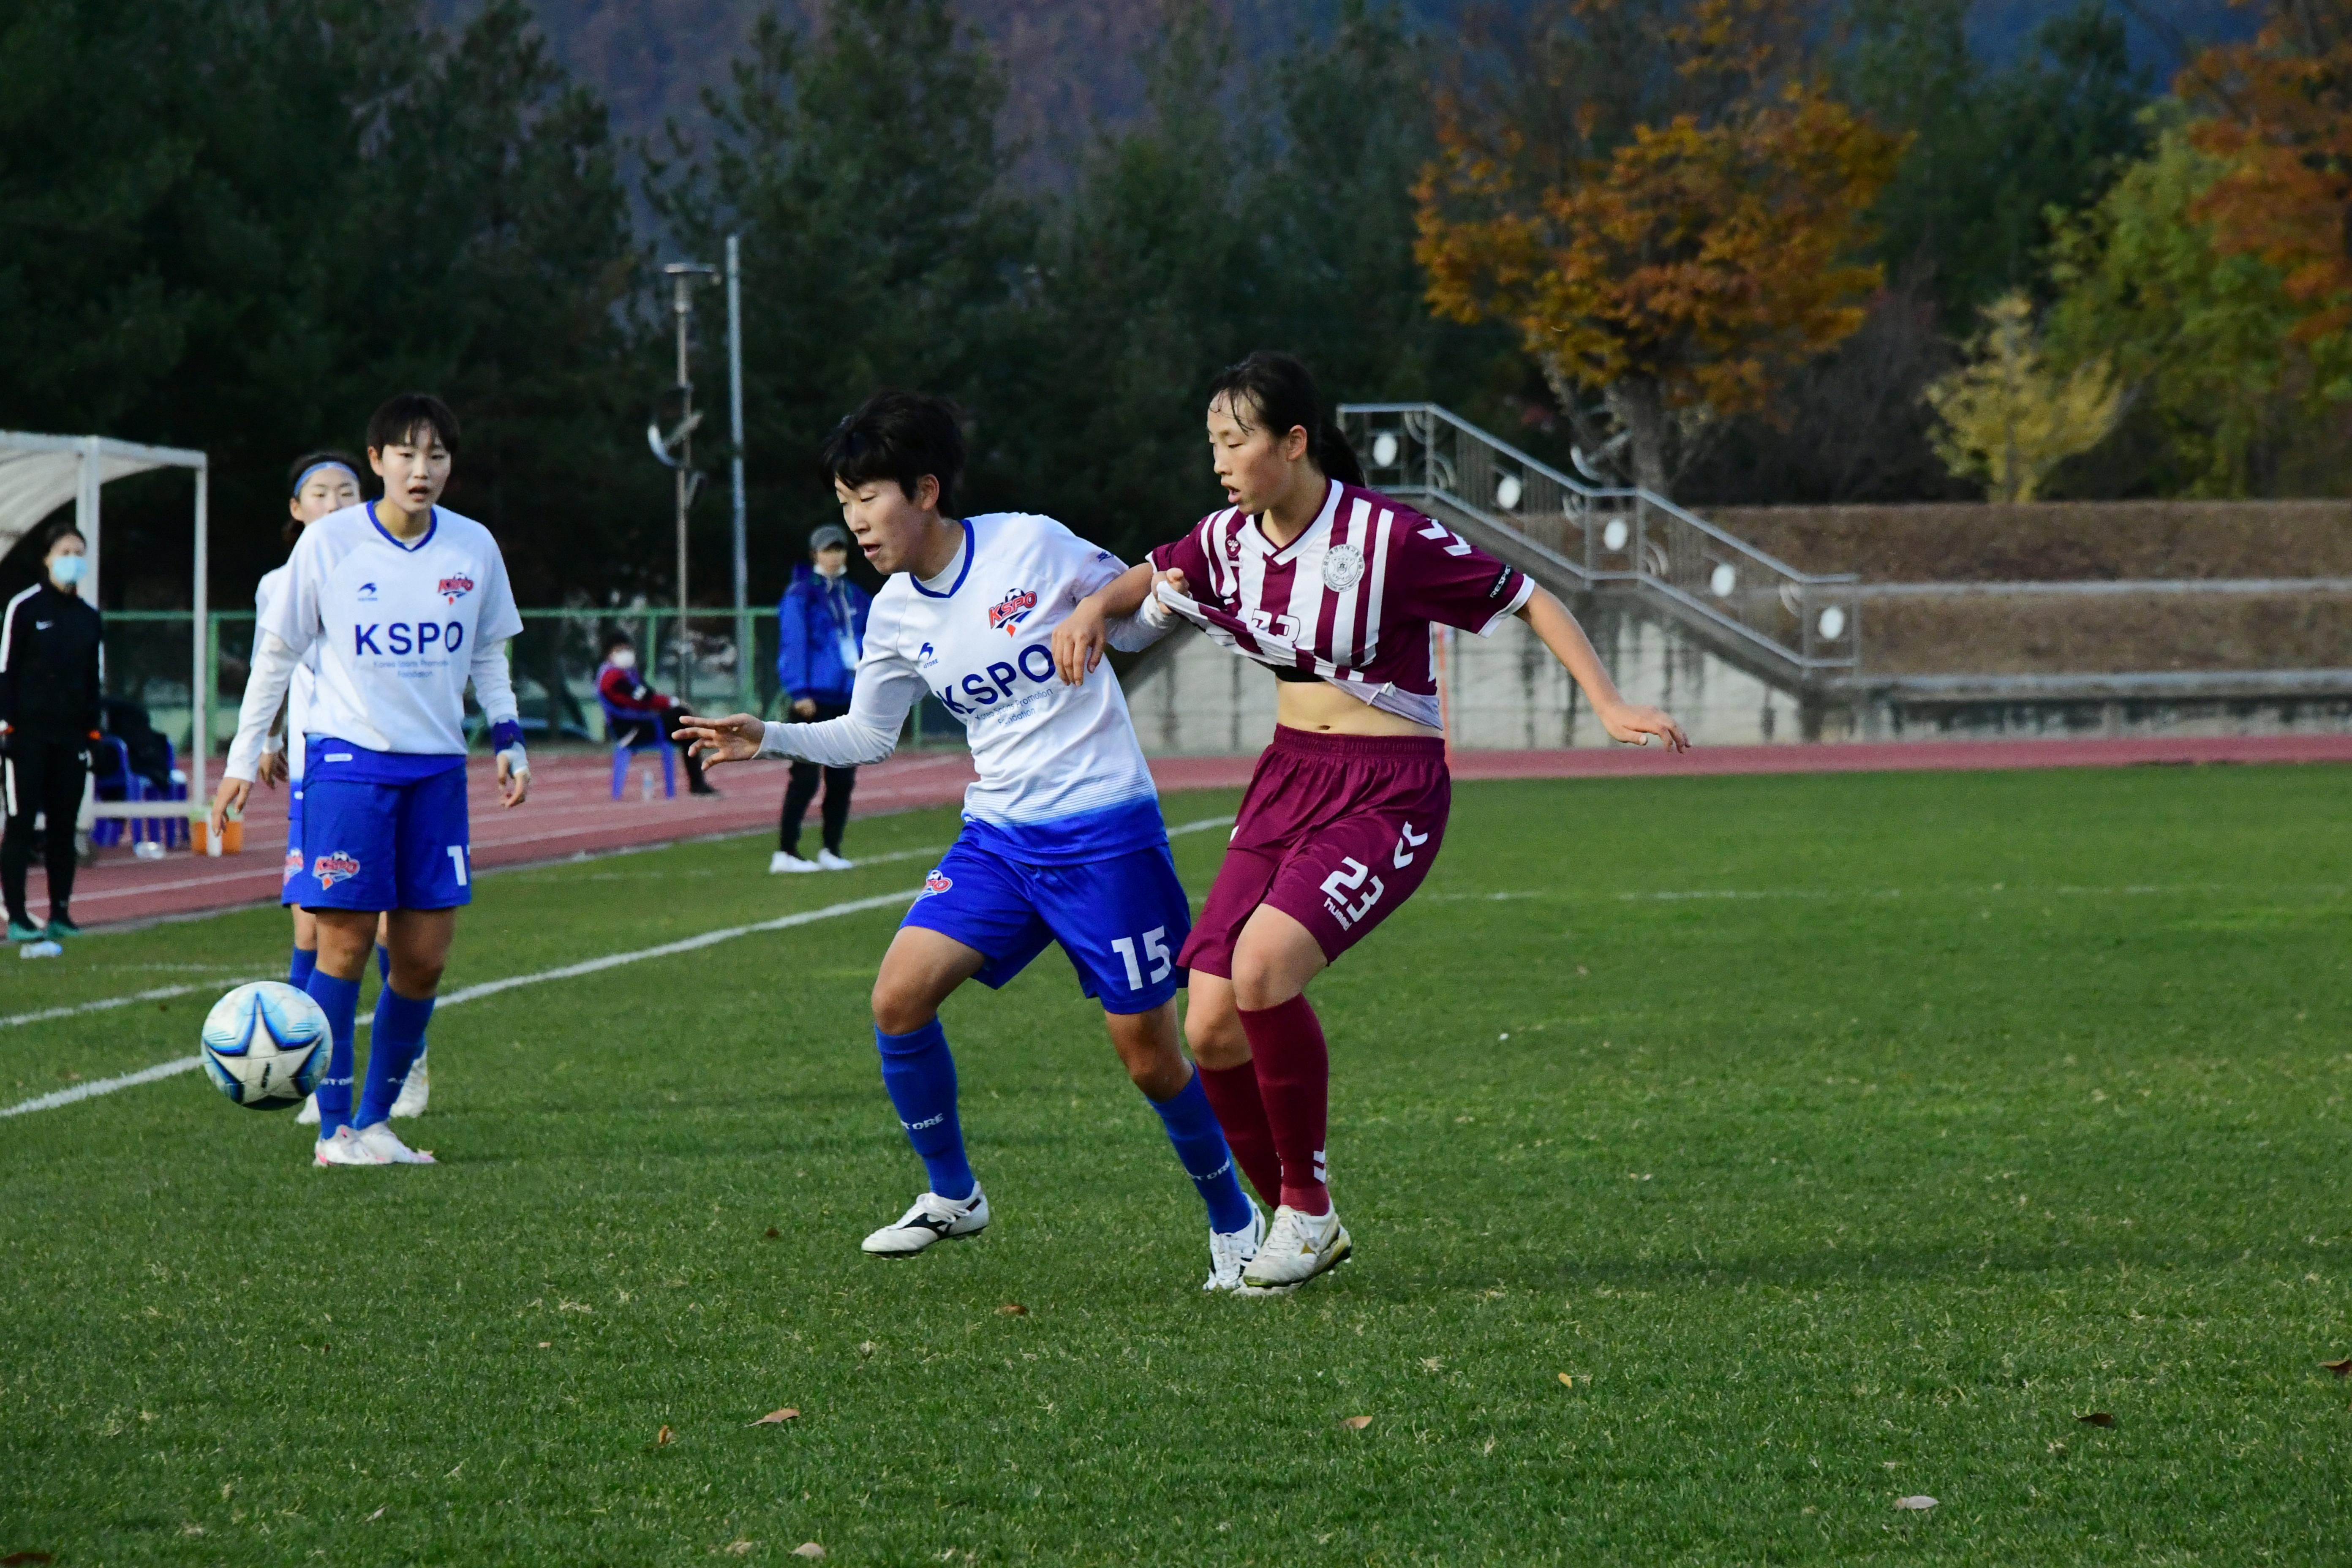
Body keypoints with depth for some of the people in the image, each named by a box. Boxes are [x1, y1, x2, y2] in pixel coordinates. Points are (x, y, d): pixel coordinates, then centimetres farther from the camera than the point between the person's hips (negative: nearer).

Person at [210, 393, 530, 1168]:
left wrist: (508, 739, 7)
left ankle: (376, 1118, 13)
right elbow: (277, 650, 3)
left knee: (425, 955, 1)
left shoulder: (473, 548, 4)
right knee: (345, 940, -7)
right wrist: (243, 757, 2)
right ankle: (334, 1127, 0)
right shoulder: (329, 542, -5)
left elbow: (488, 653, 18)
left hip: (437, 766, 4)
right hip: (346, 760, -4)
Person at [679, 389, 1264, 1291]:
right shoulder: (896, 614, 4)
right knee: (899, 996, -11)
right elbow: (868, 736, 16)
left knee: (1148, 1051, -3)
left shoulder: (1032, 547, -12)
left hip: (1104, 833, -5)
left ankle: (1234, 1222, 20)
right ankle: (951, 1194, 9)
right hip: (999, 836, 5)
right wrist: (770, 739, 4)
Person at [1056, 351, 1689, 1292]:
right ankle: (1299, 1230, 15)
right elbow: (1149, 583, 25)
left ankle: (1307, 1201, -10)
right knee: (1211, 1028, -5)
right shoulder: (1230, 541, 3)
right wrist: (1094, 612, 3)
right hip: (1287, 781, 7)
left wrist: (1610, 707, -17)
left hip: (1387, 797, -7)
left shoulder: (1387, 538, -16)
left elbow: (1529, 603, -8)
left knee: (1262, 966, -29)